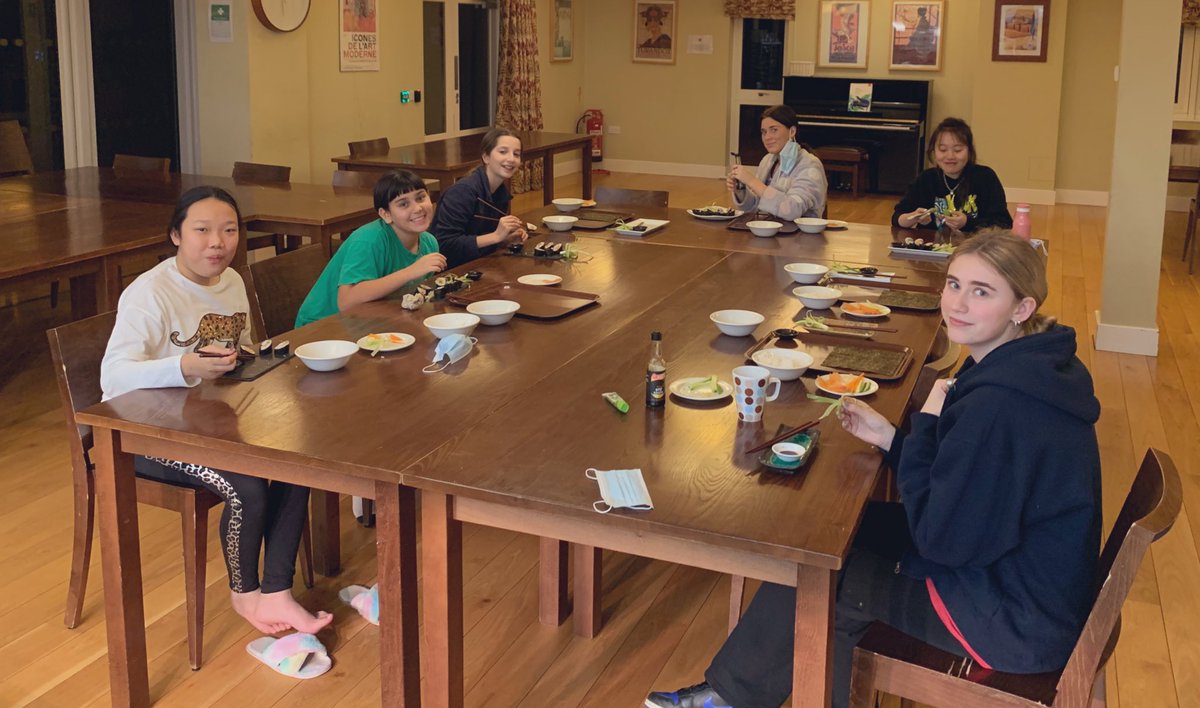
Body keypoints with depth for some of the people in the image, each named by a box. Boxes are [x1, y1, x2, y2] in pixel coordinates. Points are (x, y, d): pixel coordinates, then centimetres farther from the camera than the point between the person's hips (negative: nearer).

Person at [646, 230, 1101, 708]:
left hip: (1015, 624, -9)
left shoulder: (998, 404, -31)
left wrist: (926, 424, -16)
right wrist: (891, 438, -3)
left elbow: (941, 537, -25)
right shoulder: (1027, 365, 1)